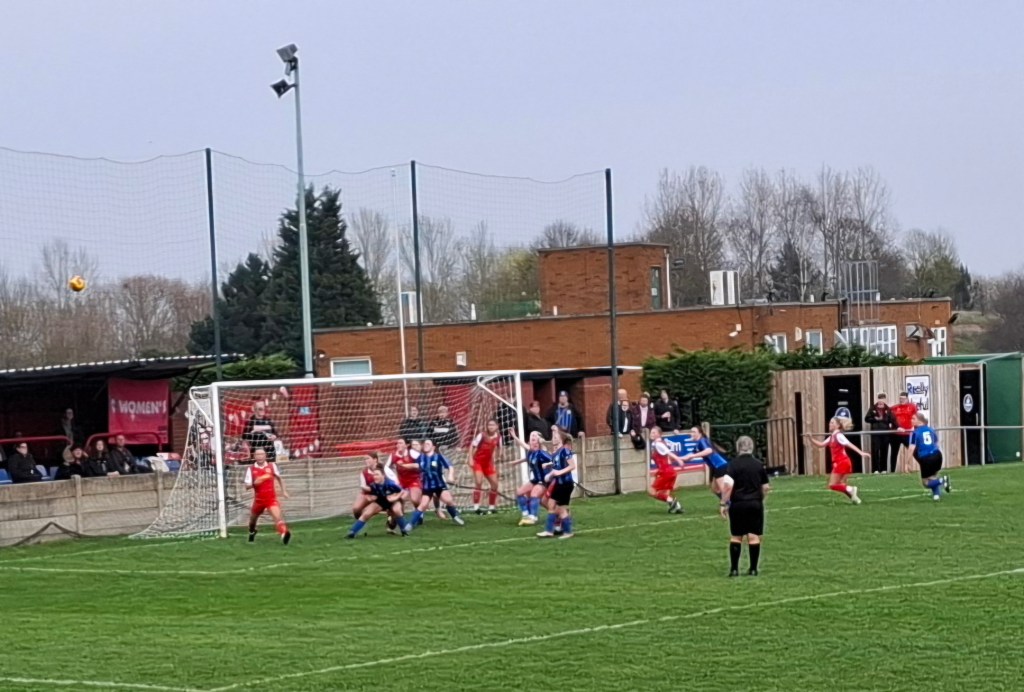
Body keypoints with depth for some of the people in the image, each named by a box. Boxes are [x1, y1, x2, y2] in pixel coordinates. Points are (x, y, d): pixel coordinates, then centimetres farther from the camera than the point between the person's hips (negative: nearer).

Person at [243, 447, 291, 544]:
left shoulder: (272, 466, -1)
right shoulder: (251, 469, -5)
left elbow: (279, 478, 17)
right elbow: (247, 487, -7)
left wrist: (283, 491, 15)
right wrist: (254, 483, -26)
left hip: (271, 498, -1)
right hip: (259, 499, 1)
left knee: (278, 516, -24)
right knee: (253, 518, 21)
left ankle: (284, 534, -42)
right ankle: (252, 533, 51)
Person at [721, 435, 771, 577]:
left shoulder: (734, 464, -8)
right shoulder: (759, 464, 3)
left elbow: (729, 486, -15)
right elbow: (765, 487, 7)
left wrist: (724, 504, -8)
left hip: (738, 504, -2)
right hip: (755, 504, 2)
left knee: (736, 537, 6)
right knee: (754, 536, 3)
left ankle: (734, 569, 5)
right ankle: (753, 569, 3)